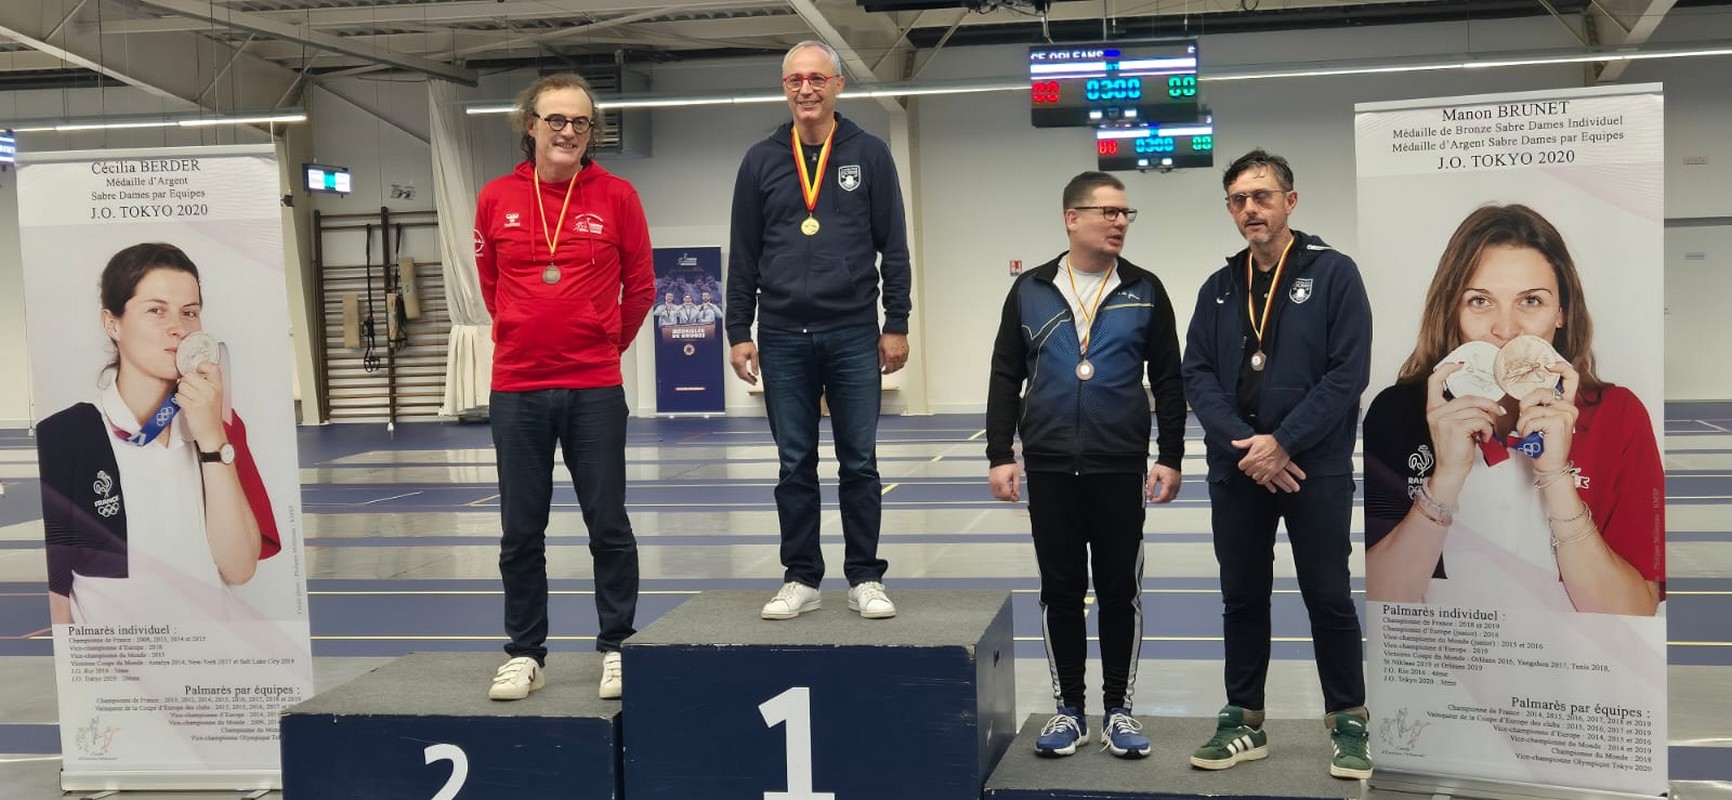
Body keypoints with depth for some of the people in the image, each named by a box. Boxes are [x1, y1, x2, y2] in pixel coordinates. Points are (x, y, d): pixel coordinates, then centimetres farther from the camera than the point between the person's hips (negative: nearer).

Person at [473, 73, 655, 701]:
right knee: (520, 530, 8)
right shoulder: (496, 199, 3)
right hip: (516, 389, 2)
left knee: (608, 524, 4)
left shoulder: (615, 196, -1)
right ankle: (525, 653, 21)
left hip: (595, 389, -1)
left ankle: (616, 647, 18)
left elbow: (640, 286, 7)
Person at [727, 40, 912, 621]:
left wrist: (896, 324, -2)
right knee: (795, 465, 7)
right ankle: (801, 579, 16)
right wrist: (738, 332, 2)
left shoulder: (869, 154, 3)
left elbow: (893, 247, 3)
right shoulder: (761, 161, 7)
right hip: (783, 338, 1)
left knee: (860, 462, 3)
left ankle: (865, 579, 12)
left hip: (854, 335, -1)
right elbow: (743, 255, 7)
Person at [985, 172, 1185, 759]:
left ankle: (1118, 709, 20)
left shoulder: (1144, 291, 3)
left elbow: (1168, 381, 5)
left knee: (1120, 590, 6)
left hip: (1120, 468, 0)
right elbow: (1005, 378, 6)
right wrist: (1000, 456, 0)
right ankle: (1069, 709, 20)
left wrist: (1170, 458, 0)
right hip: (1049, 469, 1)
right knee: (1060, 590, 8)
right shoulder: (1030, 291, 4)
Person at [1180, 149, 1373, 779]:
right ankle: (1243, 723, 23)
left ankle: (1349, 723, 19)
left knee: (1329, 599, 5)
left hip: (1316, 471, -4)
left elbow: (1349, 371, -11)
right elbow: (1196, 374, 2)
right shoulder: (1218, 289, 9)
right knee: (1242, 598, 11)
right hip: (1236, 471, 4)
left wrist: (1283, 442, -16)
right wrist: (1244, 445, -13)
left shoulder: (1333, 274, -4)